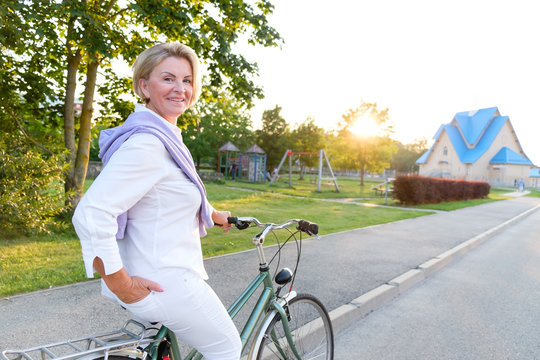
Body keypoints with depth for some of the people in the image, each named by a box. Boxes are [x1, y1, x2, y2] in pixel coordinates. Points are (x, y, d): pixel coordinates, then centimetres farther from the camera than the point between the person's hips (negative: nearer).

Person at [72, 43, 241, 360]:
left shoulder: (165, 136, 7)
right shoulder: (145, 142, -25)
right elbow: (90, 215, -31)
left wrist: (213, 214, 26)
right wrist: (121, 284, -23)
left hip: (159, 272, 9)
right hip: (165, 284, -9)